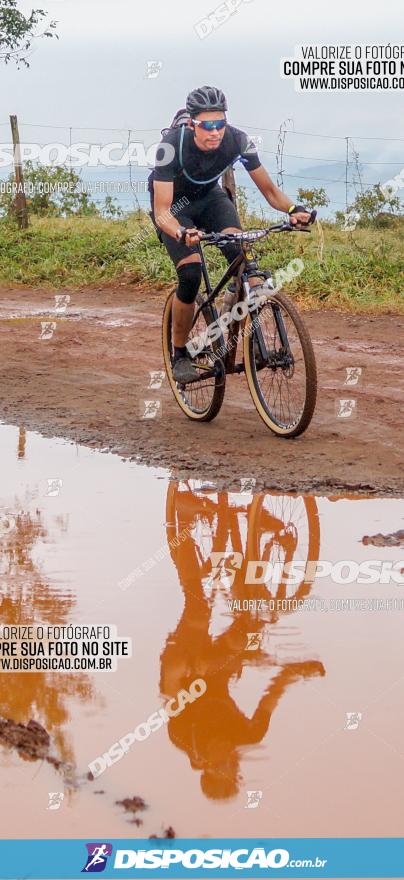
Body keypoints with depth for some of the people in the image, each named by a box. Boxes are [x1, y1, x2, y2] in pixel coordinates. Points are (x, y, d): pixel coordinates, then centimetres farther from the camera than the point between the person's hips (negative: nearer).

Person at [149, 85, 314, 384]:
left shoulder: (237, 140, -26)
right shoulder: (172, 144, -35)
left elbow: (269, 190, -16)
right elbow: (162, 212, -36)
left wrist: (294, 209, -37)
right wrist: (182, 233, -57)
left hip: (209, 197, 3)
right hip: (174, 205, -3)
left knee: (238, 249, -28)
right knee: (191, 273, -23)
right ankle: (180, 354, -3)